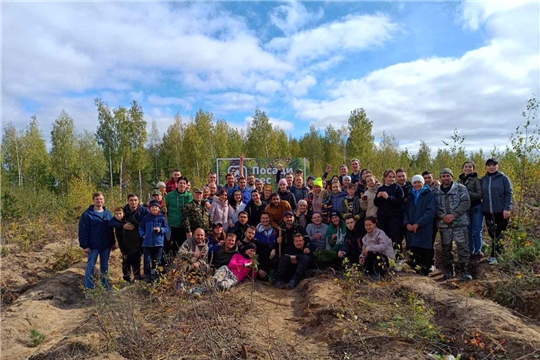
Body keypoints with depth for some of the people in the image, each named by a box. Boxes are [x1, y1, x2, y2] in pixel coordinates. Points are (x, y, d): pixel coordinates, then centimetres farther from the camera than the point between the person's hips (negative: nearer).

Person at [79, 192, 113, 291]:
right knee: (90, 266, 4)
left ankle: (105, 285, 24)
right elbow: (82, 231, -9)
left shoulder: (108, 214, 6)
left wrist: (112, 243, 7)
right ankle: (88, 287, 13)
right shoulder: (87, 214, -7)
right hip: (93, 246, -4)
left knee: (105, 266, 13)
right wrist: (84, 245, -13)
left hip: (106, 246, 4)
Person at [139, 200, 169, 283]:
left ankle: (156, 276, 20)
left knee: (157, 261, 8)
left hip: (158, 243, 0)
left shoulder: (162, 218, 0)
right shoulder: (146, 218, 4)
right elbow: (140, 227, 13)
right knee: (147, 260, 3)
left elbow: (167, 229, 1)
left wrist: (160, 229, -16)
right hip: (147, 243, 1)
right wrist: (143, 234, -1)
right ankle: (147, 276, 12)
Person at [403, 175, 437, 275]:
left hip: (425, 229, -4)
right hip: (411, 228, 4)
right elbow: (405, 210, 13)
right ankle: (417, 269, 10)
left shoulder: (429, 195, 1)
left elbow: (431, 211, -9)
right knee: (413, 251, 1)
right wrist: (407, 223, -4)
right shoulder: (410, 195, 16)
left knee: (425, 251, -4)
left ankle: (424, 270, 6)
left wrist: (418, 223, -15)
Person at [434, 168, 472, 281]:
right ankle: (449, 270, 22)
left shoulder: (460, 188, 1)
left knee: (463, 246, -1)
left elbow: (466, 203, -8)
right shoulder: (436, 191, 8)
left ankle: (465, 270, 12)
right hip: (444, 224, 3)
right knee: (446, 247, 9)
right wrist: (443, 216, -12)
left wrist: (453, 215, -16)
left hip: (460, 223, -2)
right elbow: (435, 207, 5)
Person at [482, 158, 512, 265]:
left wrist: (507, 209, -14)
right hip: (488, 212, 4)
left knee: (497, 234, 1)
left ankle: (493, 256, 9)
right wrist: (482, 208, 6)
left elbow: (509, 194, -7)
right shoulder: (483, 180, 7)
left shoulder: (503, 178, -4)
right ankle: (499, 251, 27)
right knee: (492, 234, 10)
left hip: (501, 211, -4)